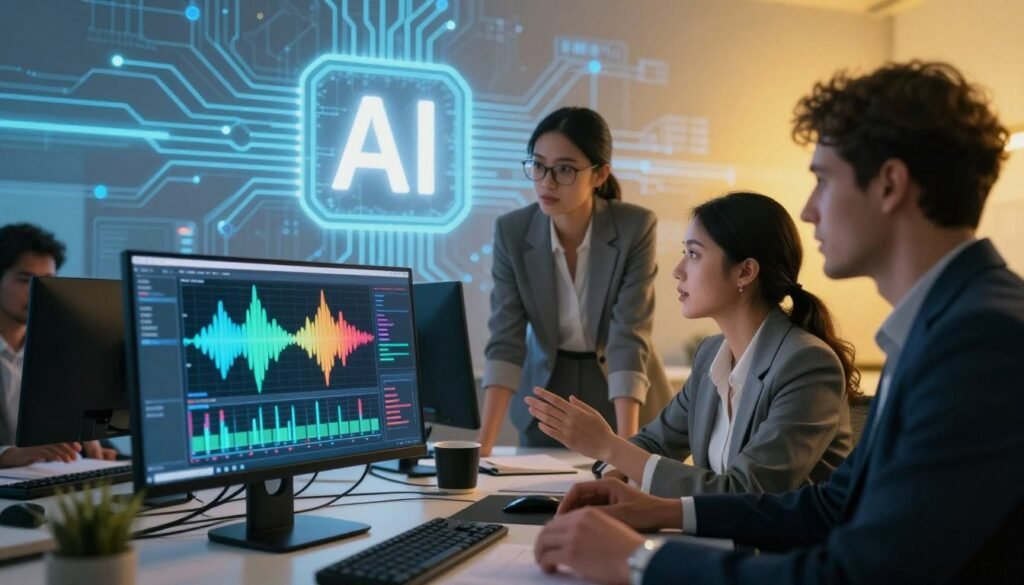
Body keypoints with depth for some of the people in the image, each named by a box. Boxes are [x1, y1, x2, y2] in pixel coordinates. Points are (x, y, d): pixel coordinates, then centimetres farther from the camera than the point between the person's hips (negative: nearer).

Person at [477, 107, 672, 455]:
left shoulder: (635, 227, -21)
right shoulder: (512, 231, -15)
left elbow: (629, 337, -25)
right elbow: (505, 340, -19)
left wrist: (626, 446, -34)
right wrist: (484, 443, -28)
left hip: (622, 397, -1)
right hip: (546, 394, 2)